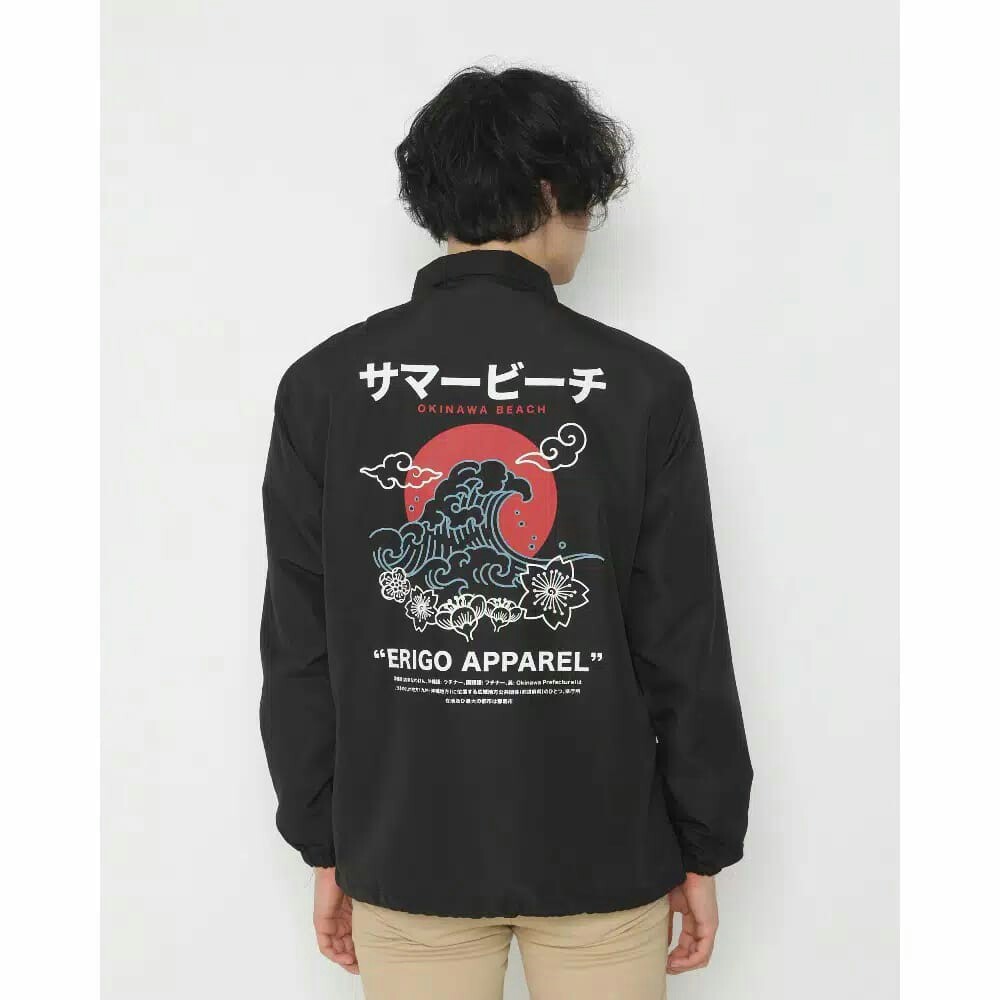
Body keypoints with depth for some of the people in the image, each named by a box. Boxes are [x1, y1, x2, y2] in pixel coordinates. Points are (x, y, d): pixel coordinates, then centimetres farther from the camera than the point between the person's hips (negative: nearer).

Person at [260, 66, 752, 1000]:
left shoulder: (326, 382, -6)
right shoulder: (641, 384, -10)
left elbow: (298, 644, -2)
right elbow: (686, 646, -7)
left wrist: (324, 845, 9)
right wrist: (704, 847, 5)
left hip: (406, 851, 2)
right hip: (601, 849, -1)